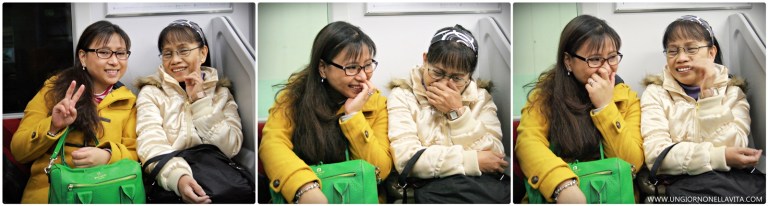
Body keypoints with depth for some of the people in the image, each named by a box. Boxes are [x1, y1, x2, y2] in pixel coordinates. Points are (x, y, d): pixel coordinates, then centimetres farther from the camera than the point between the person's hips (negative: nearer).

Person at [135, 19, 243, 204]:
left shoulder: (221, 92, 15)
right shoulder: (151, 93, 9)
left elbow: (231, 148, 0)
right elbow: (150, 145, -10)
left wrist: (199, 100, -3)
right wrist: (179, 177, -30)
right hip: (169, 184, -2)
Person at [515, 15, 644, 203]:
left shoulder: (627, 97, 2)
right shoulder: (547, 90, -2)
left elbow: (633, 163, -6)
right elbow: (528, 141, -17)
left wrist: (605, 106, -13)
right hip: (554, 194, 0)